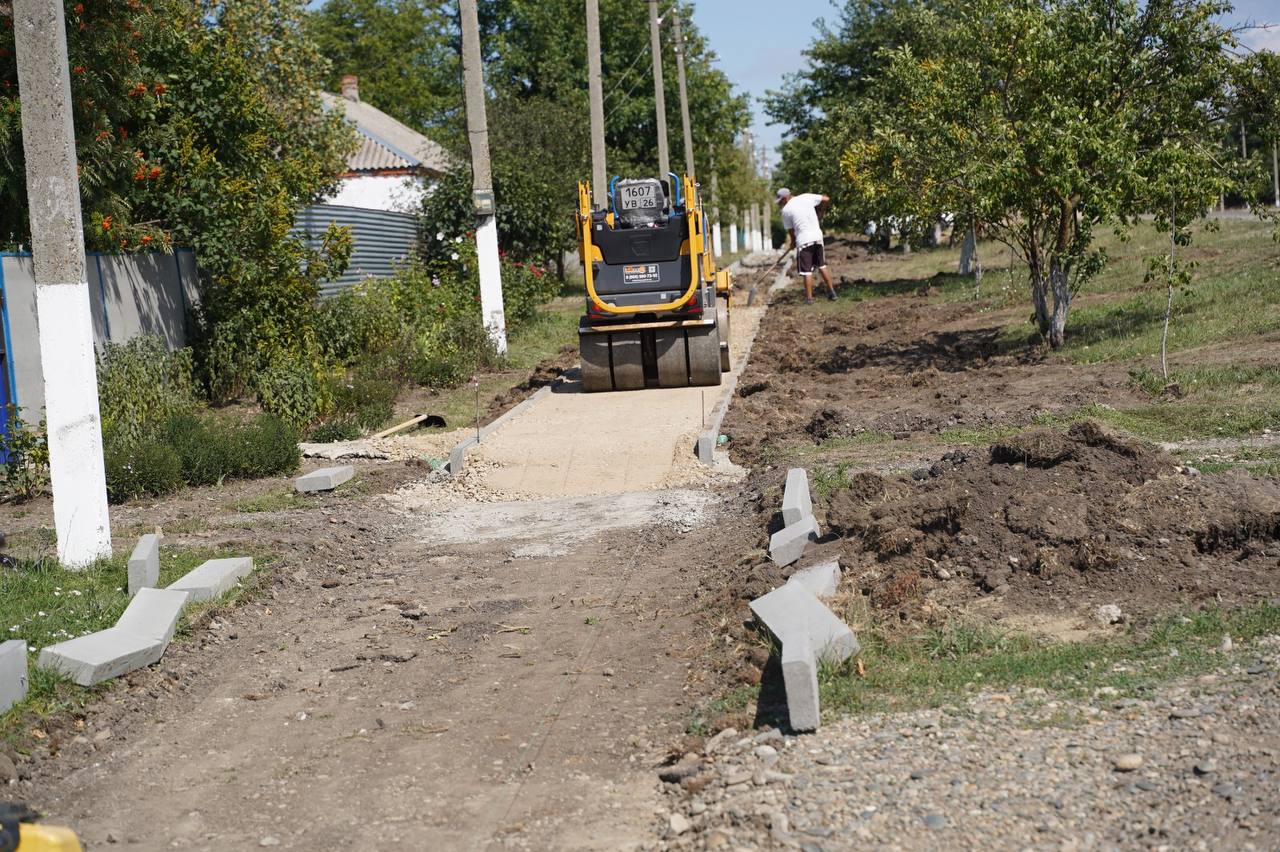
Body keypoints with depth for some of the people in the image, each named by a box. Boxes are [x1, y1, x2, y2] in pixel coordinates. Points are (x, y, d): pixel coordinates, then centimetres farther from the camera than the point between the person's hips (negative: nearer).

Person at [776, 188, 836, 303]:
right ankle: (832, 292, 19)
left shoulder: (786, 210, -4)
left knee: (807, 271, 1)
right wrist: (820, 210, 21)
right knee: (822, 266, 18)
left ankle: (809, 298, 3)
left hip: (803, 240, -4)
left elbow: (790, 230, 4)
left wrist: (793, 242, 22)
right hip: (818, 237, 5)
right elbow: (826, 199, 3)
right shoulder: (807, 197, 4)